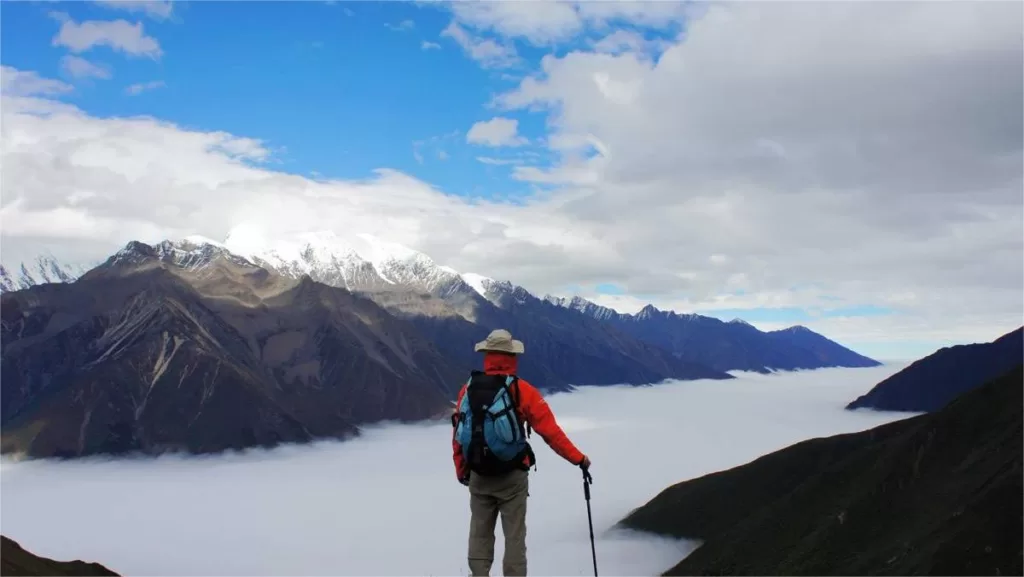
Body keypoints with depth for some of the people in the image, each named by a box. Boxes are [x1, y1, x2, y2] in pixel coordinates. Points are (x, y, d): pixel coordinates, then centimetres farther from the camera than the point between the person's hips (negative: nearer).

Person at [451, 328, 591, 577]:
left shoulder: (468, 389, 0)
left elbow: (458, 433, 5)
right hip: (511, 477, -3)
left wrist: (461, 470, 18)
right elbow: (550, 431, -11)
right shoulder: (522, 390, -11)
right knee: (514, 536, 5)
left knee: (480, 533, 13)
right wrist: (578, 458, -2)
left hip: (478, 477, 3)